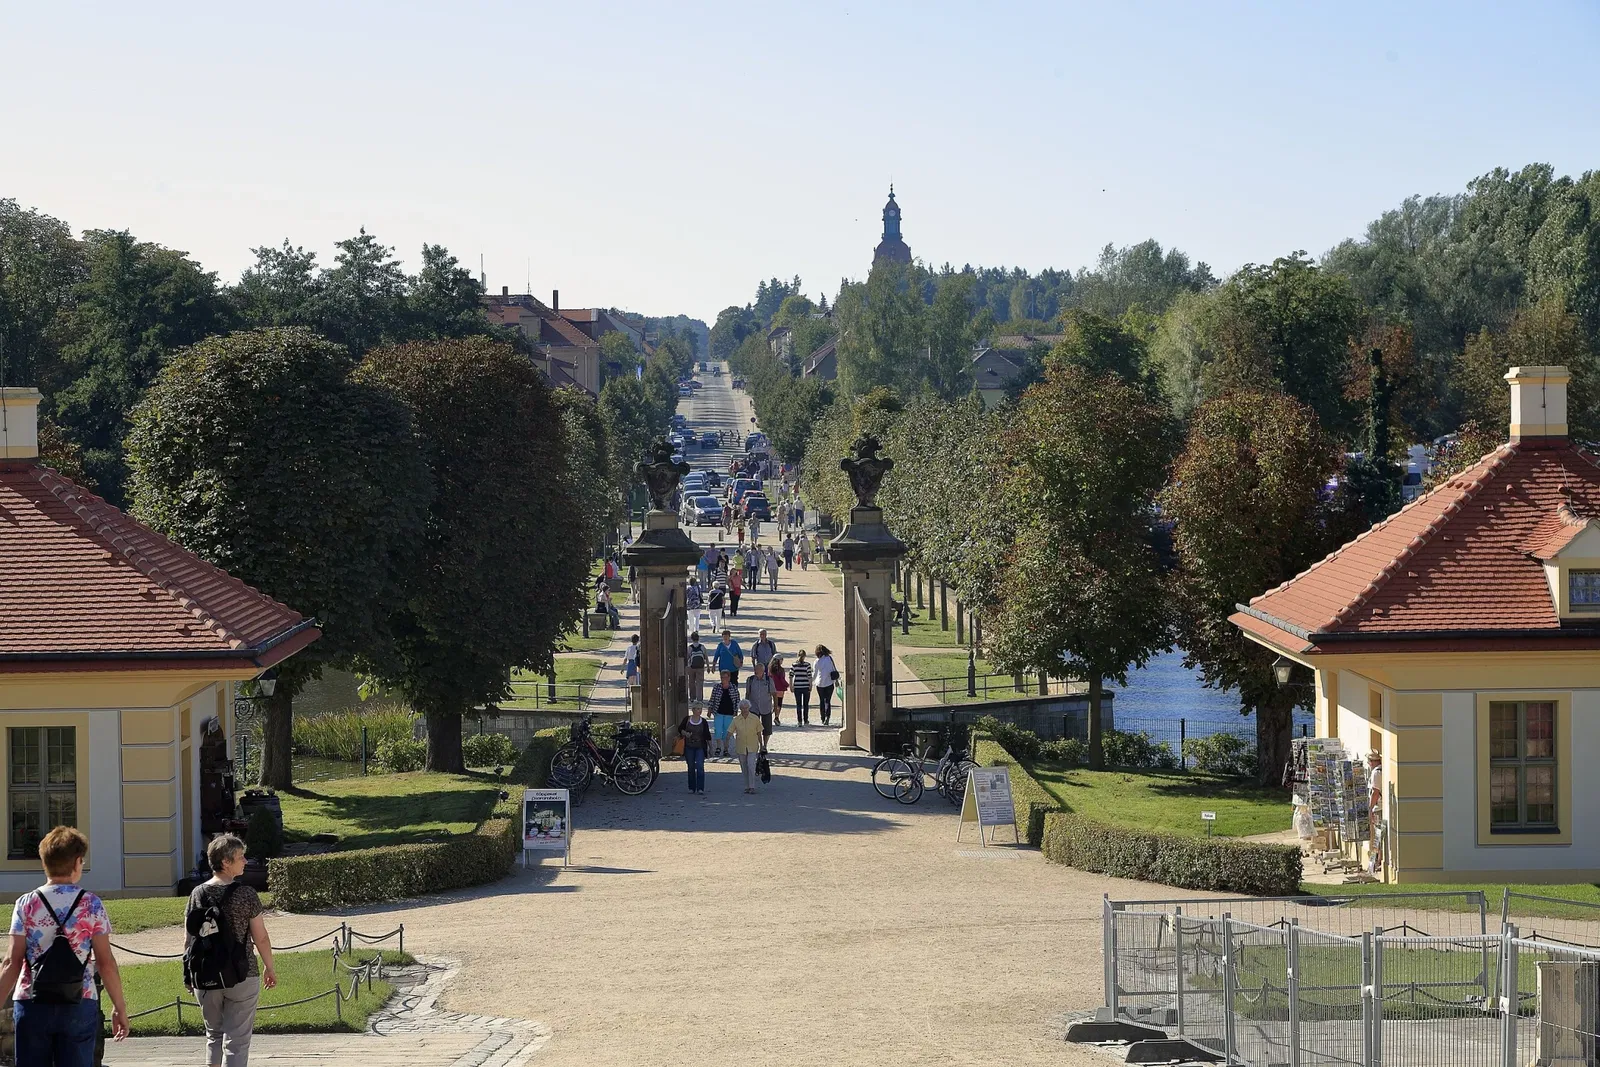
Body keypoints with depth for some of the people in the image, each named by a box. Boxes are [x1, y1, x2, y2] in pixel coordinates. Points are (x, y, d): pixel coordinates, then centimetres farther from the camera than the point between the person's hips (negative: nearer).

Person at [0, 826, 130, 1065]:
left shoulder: (26, 904, 0)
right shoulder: (91, 905, -1)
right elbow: (106, 963, -3)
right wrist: (120, 1007, 5)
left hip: (32, 1005, 0)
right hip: (79, 1006, 0)